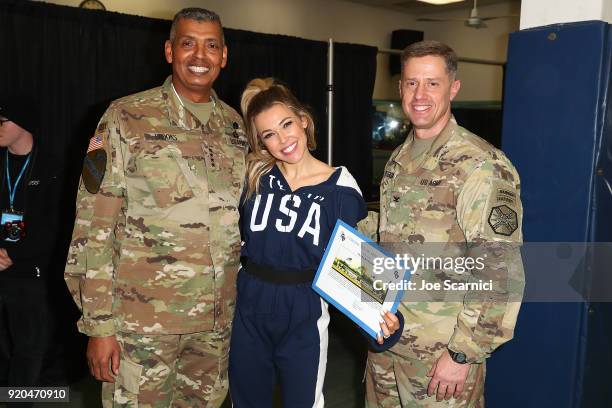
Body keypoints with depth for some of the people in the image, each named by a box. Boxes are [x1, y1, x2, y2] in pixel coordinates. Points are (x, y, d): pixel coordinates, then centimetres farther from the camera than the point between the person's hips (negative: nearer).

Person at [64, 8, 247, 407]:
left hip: (219, 317, 5)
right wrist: (99, 325, -11)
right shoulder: (127, 118, -7)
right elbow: (94, 227, -9)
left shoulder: (235, 125, 7)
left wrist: (246, 298, 12)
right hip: (143, 317, -4)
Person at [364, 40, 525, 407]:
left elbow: (501, 273, -20)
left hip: (444, 351, -7)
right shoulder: (399, 159, 6)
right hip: (387, 337, 7)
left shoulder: (481, 166, -18)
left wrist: (464, 353, -18)